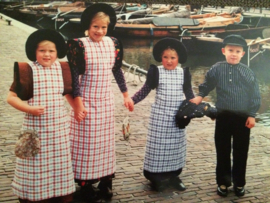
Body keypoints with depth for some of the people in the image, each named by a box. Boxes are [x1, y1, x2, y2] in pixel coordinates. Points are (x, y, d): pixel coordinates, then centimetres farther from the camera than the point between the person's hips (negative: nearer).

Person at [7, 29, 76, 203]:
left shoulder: (61, 69, 5)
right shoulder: (28, 70, -9)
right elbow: (11, 97, -8)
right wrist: (30, 109, -20)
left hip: (59, 126, 4)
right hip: (36, 127, -4)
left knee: (59, 164, 14)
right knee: (37, 165, 4)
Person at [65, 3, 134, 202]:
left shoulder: (113, 44, 3)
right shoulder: (79, 45, -12)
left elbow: (118, 71, 12)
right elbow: (74, 75, -12)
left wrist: (126, 95, 14)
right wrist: (77, 102, -18)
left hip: (106, 100, 5)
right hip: (87, 101, -5)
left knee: (106, 142, 11)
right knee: (87, 142, 1)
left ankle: (106, 182, 22)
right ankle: (86, 184, 12)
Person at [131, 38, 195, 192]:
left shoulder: (184, 73, 3)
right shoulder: (156, 71, -4)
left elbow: (189, 93, 11)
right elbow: (145, 90, 1)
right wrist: (132, 100, -7)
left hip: (178, 115, 3)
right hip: (160, 114, -2)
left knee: (176, 144, 9)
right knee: (158, 144, 0)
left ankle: (174, 176, 22)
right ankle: (157, 177, 11)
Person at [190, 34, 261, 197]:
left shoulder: (248, 72, -5)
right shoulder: (217, 69, -2)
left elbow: (255, 95, -2)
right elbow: (207, 85, 15)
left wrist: (252, 115, -4)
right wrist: (200, 96, 1)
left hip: (243, 117, -1)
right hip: (223, 116, 1)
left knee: (241, 152, 8)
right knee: (222, 151, 9)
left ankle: (239, 183, 24)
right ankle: (223, 182, 23)